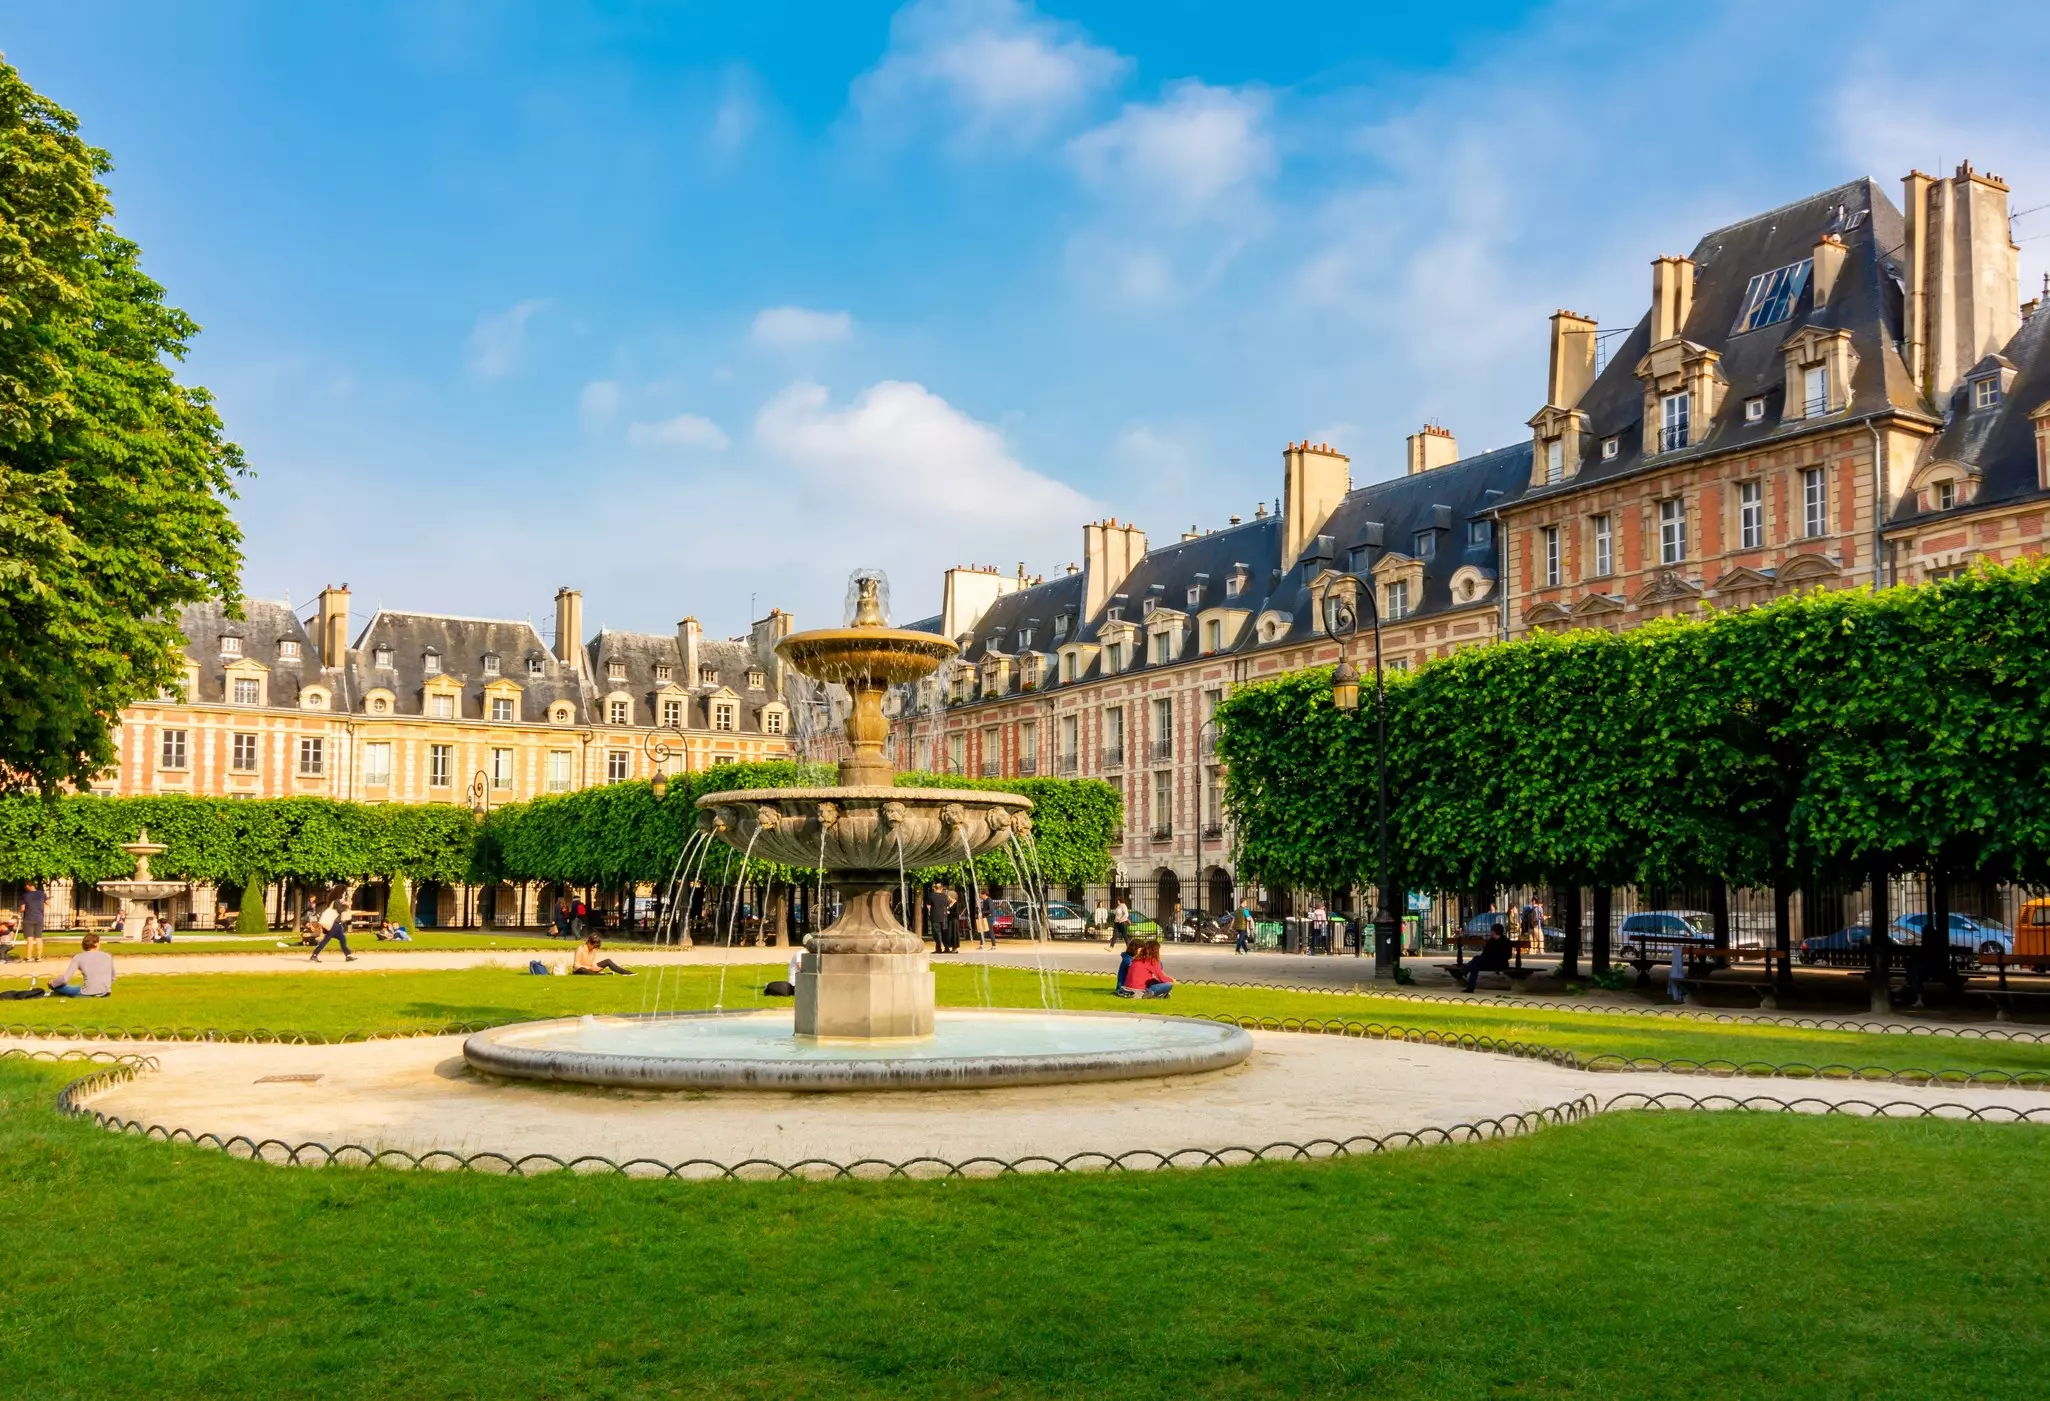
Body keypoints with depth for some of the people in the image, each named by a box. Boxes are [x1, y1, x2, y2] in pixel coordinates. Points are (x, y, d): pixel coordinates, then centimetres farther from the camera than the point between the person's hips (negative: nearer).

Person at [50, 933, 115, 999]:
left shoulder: (79, 957, -1)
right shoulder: (108, 956, 8)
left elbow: (65, 978, -7)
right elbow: (113, 978, 16)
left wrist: (52, 983, 12)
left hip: (87, 994, -3)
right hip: (106, 994, 3)